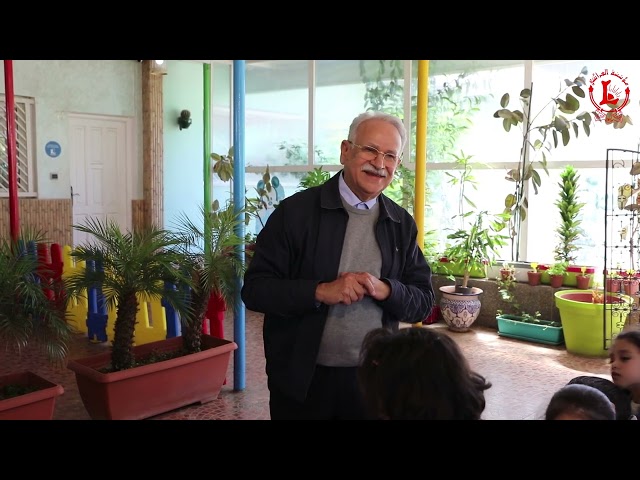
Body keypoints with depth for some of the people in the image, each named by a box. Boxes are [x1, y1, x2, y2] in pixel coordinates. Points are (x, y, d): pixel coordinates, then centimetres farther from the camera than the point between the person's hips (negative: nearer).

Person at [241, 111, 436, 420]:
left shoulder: (402, 224, 3)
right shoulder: (295, 211, -8)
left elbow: (423, 303, 4)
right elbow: (254, 290, -10)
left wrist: (385, 290, -16)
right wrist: (321, 291, -23)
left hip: (373, 380, 3)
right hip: (302, 381, -3)